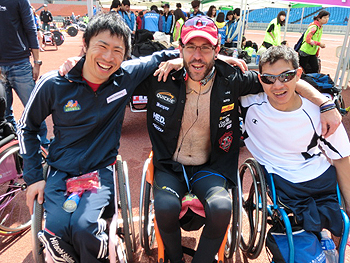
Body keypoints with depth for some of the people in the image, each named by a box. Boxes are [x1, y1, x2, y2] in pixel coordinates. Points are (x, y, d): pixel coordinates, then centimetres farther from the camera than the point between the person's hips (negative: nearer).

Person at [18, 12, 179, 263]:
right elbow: (27, 127, 6)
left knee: (83, 227, -24)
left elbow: (160, 57, 9)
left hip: (101, 171, 0)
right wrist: (34, 177, 2)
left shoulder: (128, 76, -8)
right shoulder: (54, 84, -9)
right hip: (60, 173, 1)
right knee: (57, 231, -21)